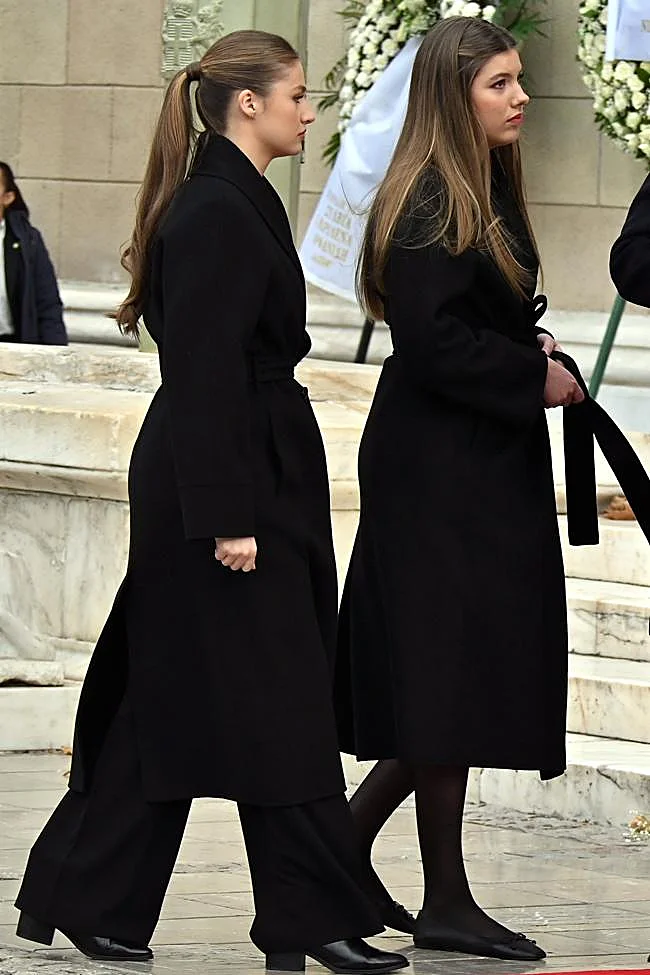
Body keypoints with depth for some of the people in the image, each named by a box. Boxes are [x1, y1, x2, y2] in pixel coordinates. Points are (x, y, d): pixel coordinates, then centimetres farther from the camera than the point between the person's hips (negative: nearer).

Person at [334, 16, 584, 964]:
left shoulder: (487, 192, 14)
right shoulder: (428, 206, -16)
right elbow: (432, 342, -21)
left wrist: (532, 350, 5)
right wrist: (534, 376, -13)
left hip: (482, 464, 10)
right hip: (439, 469, -10)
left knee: (458, 687, 11)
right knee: (451, 672, -5)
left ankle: (347, 845, 18)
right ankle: (445, 900, 1)